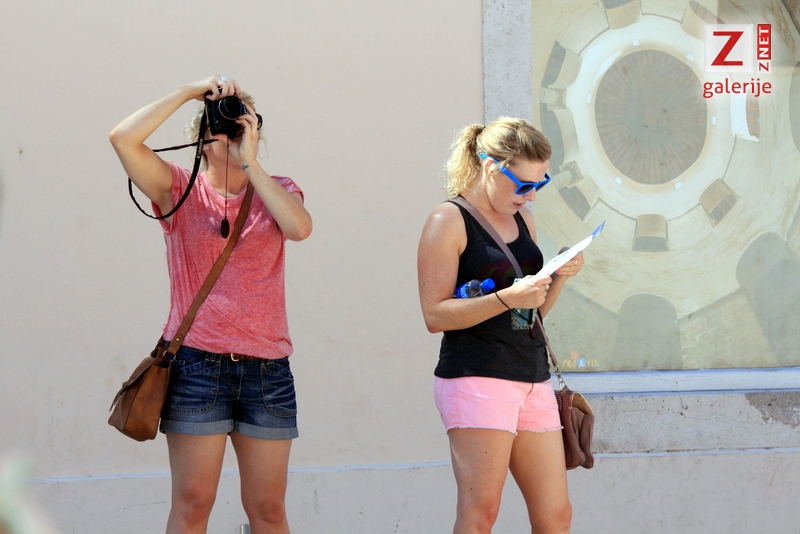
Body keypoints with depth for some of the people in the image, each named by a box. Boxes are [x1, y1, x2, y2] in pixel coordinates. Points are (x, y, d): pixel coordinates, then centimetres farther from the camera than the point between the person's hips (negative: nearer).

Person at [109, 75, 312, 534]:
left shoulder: (277, 192, 12)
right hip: (198, 362, -2)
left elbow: (299, 228, -11)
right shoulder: (182, 191, 5)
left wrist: (250, 163, -9)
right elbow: (124, 139, -10)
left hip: (267, 367, 2)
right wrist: (190, 93, -6)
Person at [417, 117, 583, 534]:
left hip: (532, 380, 7)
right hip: (475, 378, -7)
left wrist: (559, 277, 4)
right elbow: (435, 315, -12)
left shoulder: (522, 219, 17)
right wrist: (507, 298, -21)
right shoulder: (449, 221, -5)